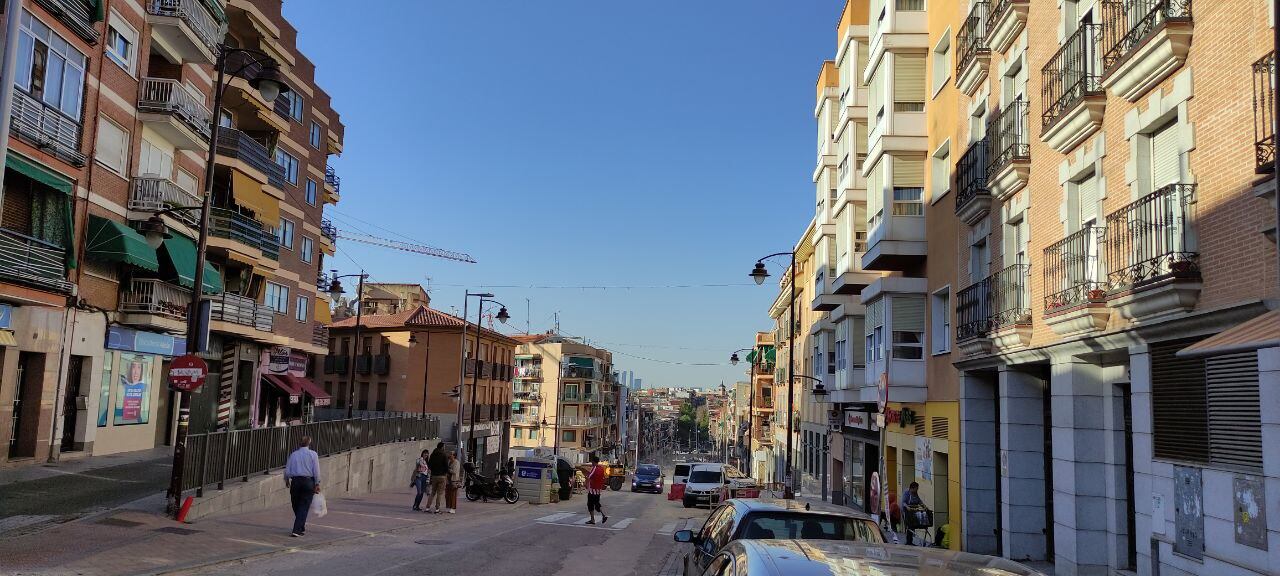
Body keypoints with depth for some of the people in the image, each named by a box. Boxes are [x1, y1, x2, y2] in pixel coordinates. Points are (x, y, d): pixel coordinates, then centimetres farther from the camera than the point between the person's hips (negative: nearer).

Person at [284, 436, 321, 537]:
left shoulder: (293, 455, 4)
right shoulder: (313, 454, -1)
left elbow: (287, 471, 4)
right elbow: (316, 471, -5)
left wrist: (287, 481, 21)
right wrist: (317, 484, 1)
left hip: (295, 481, 2)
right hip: (308, 482, -2)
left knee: (296, 506, 17)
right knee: (304, 507, 1)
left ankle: (301, 527, 30)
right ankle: (297, 530, -7)